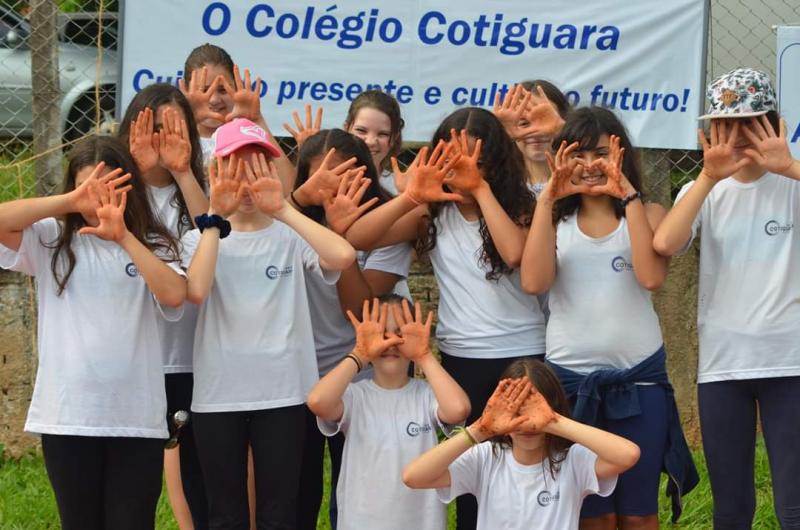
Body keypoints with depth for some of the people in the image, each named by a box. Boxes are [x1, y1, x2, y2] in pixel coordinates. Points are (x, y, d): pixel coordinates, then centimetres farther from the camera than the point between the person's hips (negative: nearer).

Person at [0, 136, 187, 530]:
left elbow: (174, 295, -13)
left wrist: (123, 236, -19)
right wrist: (70, 202, -17)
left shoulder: (152, 245, 6)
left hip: (136, 418, 0)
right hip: (67, 416, 0)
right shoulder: (51, 240, 6)